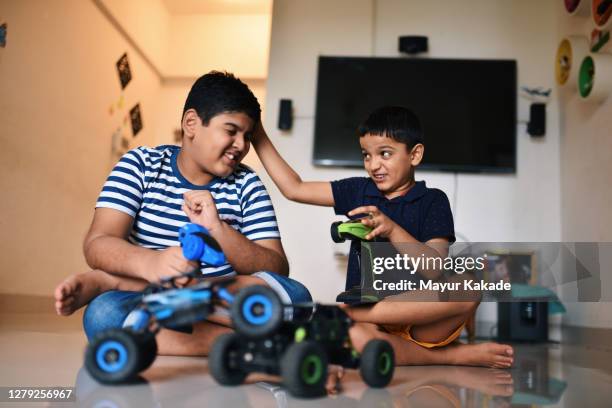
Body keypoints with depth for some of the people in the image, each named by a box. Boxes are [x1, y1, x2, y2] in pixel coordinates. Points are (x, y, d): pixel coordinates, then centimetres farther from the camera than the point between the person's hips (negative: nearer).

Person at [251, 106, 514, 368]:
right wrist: (259, 137, 13)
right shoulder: (357, 191, 12)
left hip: (421, 321, -1)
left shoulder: (433, 201, 3)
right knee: (349, 336, -36)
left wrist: (392, 230, -25)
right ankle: (457, 356, -16)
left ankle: (350, 313, -22)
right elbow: (293, 188, 14)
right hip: (368, 314, 1)